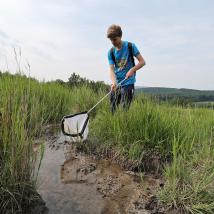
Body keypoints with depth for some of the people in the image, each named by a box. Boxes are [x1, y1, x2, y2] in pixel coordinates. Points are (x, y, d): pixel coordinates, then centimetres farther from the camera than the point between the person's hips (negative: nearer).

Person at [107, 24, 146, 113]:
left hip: (128, 83, -3)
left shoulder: (130, 46, -4)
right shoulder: (111, 52, 3)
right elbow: (112, 69, -6)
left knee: (124, 109, -7)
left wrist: (132, 70, -21)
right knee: (112, 109, 7)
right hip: (116, 84, 4)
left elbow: (142, 62, -4)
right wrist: (113, 82, -24)